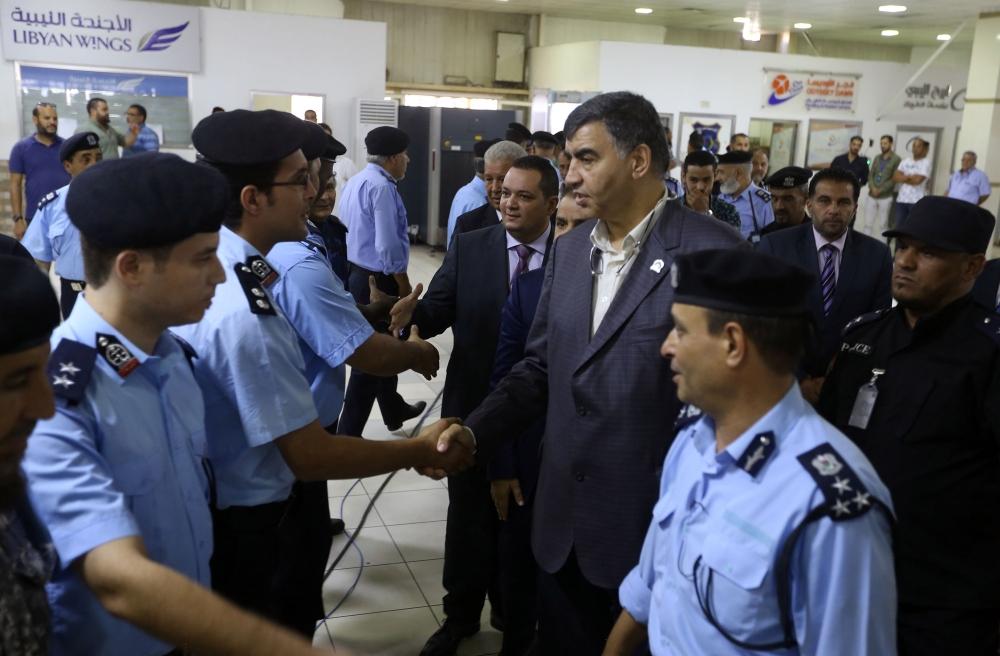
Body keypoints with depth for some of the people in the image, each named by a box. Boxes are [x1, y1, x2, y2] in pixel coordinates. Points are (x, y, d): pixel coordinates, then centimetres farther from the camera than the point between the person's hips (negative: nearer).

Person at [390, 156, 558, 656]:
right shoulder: (468, 247, -2)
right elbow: (438, 310, -8)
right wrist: (413, 314, -28)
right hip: (473, 408, 2)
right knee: (467, 518, 17)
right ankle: (460, 615, 40)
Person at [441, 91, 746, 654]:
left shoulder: (711, 252, -15)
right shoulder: (569, 251, 7)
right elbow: (541, 366, 10)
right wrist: (476, 432, -4)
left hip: (656, 527, -6)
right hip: (563, 522, 6)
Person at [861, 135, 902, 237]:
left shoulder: (896, 159, -4)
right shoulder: (877, 158, 11)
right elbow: (870, 174, 8)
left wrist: (881, 190, -14)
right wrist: (872, 187, -10)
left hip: (885, 197, -4)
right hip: (872, 196, 4)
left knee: (883, 224, 4)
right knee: (867, 223, 5)